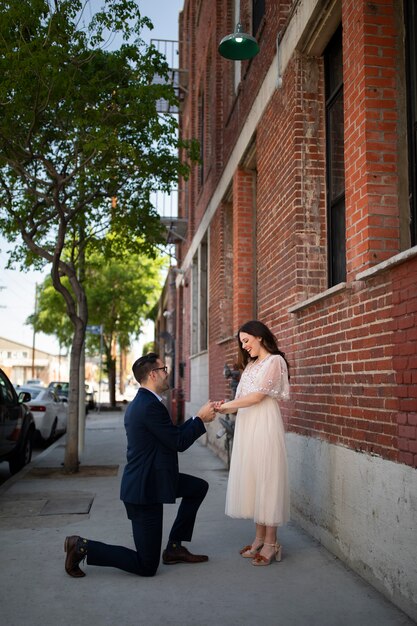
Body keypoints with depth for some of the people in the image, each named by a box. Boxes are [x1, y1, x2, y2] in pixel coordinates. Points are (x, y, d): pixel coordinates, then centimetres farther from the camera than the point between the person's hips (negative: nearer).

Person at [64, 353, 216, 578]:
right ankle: (82, 547, 3)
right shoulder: (151, 406, -22)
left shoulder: (139, 402, 10)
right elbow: (179, 443, -17)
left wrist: (198, 418, 10)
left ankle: (174, 548, 22)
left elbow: (173, 434, 16)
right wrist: (200, 419, -5)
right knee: (146, 566, -1)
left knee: (199, 487, 20)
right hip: (145, 489, -10)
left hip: (148, 480, 10)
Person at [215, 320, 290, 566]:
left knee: (266, 479, -4)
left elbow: (257, 396, -12)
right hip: (246, 426, 8)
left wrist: (228, 405, -7)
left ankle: (271, 543, 4)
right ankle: (260, 537, 16)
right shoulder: (251, 364, 20)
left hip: (264, 425, -8)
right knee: (251, 479, 7)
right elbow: (245, 400, 14)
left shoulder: (274, 361, -5)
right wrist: (225, 408, -2)